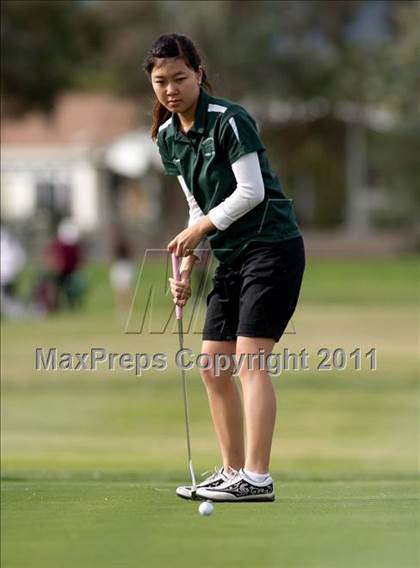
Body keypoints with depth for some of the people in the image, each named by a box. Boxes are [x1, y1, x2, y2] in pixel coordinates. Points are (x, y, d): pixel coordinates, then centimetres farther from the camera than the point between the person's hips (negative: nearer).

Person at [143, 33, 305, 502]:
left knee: (249, 359, -14)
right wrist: (187, 264, 5)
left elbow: (251, 191, -16)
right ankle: (232, 472, 15)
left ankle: (257, 478, -14)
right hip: (230, 257, 9)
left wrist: (203, 227, -13)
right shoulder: (167, 137, 9)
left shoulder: (229, 121, -15)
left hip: (271, 246, -9)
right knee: (212, 366, 7)